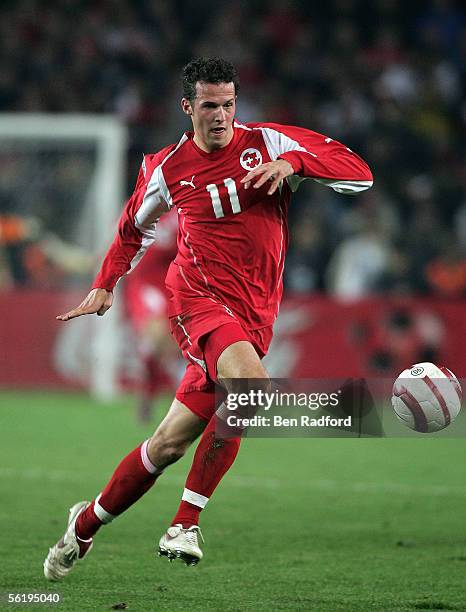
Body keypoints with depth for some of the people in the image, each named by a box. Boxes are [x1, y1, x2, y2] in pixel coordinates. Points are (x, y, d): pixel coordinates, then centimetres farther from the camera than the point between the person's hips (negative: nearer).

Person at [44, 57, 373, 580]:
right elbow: (136, 226, 26)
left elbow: (359, 173, -4)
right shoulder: (167, 168, 5)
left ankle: (86, 523, 17)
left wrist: (293, 163, -18)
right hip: (197, 296, -2)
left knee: (171, 443, -2)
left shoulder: (267, 142, 2)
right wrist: (104, 285, 21)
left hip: (253, 316, 2)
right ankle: (185, 526, -26)